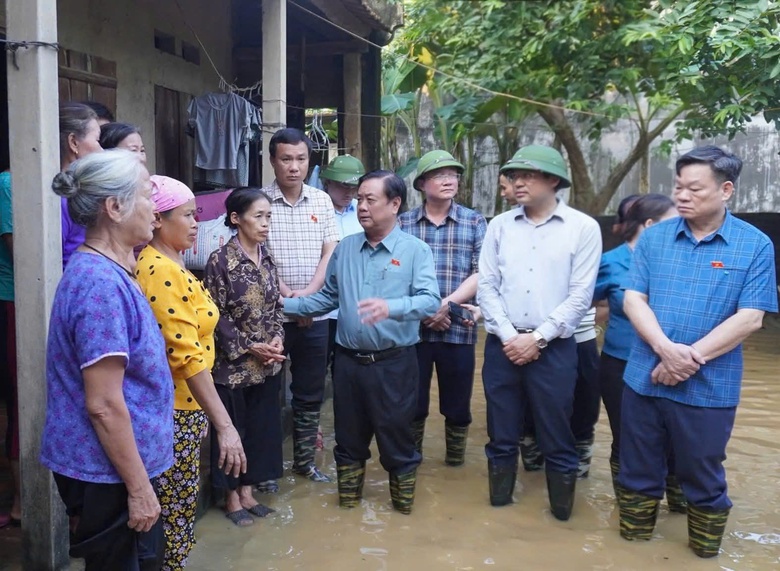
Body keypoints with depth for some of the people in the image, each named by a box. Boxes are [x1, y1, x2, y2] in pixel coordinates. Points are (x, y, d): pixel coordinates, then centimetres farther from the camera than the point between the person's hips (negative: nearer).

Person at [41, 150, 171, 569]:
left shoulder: (101, 270, 7)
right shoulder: (102, 283, -24)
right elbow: (103, 405, -24)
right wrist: (139, 486, -17)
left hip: (113, 467, 9)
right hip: (109, 474, -9)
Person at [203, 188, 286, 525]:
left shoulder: (266, 258, 5)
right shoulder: (220, 261, -13)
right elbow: (216, 316, -13)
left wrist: (277, 339, -5)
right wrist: (250, 347, -15)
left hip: (267, 363, 6)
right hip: (233, 363, -6)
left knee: (261, 426, 13)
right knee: (232, 429, 7)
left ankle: (247, 491, 29)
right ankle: (231, 496, 24)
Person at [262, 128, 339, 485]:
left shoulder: (322, 201, 6)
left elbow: (330, 254, 2)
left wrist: (307, 294, -11)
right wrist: (286, 296, -15)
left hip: (315, 315, 4)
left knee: (310, 393, 12)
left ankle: (304, 460, 28)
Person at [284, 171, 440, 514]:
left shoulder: (416, 250, -8)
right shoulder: (344, 248, 7)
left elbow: (430, 300, -21)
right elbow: (328, 298, 13)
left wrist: (390, 307, -38)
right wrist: (281, 305, 4)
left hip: (394, 363, -4)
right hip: (348, 360, 4)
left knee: (395, 437, 9)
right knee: (349, 436, 17)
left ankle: (403, 502, 30)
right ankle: (347, 500, 36)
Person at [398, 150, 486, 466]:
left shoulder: (475, 221, 4)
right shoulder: (403, 222, 4)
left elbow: (481, 274, -3)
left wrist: (446, 303, -14)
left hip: (458, 328, 0)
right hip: (412, 326, 0)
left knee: (457, 403, 9)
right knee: (412, 400, 10)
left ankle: (456, 459, 29)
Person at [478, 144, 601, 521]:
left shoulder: (583, 228, -3)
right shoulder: (499, 226, 6)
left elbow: (580, 296, -6)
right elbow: (486, 287, 3)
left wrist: (537, 338, -11)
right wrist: (509, 336, -8)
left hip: (553, 348, -2)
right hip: (501, 345, 3)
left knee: (556, 438, 7)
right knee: (501, 434, 13)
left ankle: (562, 512, 23)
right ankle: (499, 504, 29)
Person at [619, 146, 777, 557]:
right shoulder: (653, 237, 3)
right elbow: (633, 299, -2)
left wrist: (692, 358, -17)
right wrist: (666, 349, -17)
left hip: (709, 387, -2)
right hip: (644, 379, 3)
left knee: (703, 480, 13)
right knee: (638, 472, 15)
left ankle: (706, 553, 34)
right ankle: (634, 545, 34)